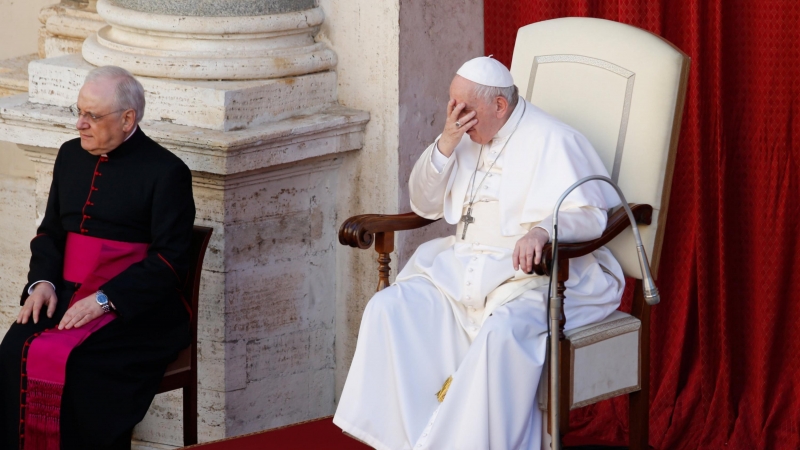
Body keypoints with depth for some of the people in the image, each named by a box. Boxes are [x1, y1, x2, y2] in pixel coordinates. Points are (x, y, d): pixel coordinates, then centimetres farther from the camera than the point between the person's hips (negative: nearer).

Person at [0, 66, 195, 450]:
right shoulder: (70, 156, 16)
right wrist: (42, 281, -1)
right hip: (65, 295, 6)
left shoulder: (166, 172, -4)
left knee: (68, 361, -31)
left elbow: (169, 261, -9)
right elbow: (50, 231, 21)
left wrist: (104, 299, -19)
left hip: (133, 309, -5)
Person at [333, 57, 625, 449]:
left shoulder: (551, 142, -8)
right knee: (387, 308, -12)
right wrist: (444, 145, -3)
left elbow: (591, 215, -16)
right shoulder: (467, 137, 13)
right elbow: (424, 206, 14)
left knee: (501, 332, -37)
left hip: (535, 272, -7)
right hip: (463, 267, 7)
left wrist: (543, 229, -38)